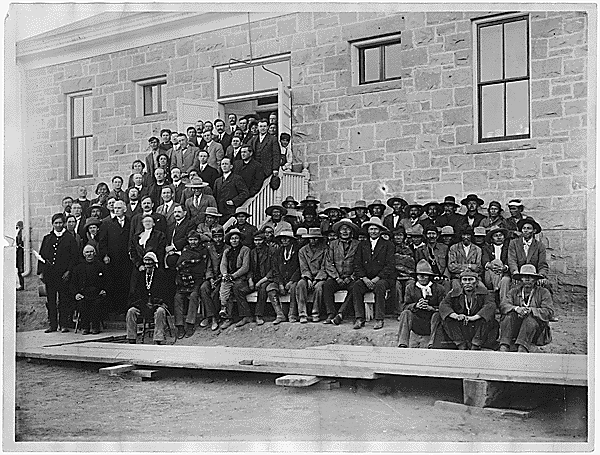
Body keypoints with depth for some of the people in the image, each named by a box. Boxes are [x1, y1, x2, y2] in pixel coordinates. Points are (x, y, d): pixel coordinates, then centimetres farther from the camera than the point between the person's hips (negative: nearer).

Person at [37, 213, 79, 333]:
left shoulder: (70, 239, 3)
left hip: (63, 275, -3)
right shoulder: (47, 238, 12)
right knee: (51, 301, 6)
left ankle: (64, 324, 7)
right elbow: (41, 256, 11)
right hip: (49, 274, 3)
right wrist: (41, 272, 3)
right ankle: (52, 324, 12)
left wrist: (69, 271, -10)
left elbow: (75, 257, -1)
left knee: (64, 300, 1)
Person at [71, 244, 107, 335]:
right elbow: (73, 283, 15)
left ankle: (95, 327, -17)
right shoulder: (78, 267, 19)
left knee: (98, 302, -32)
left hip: (97, 293, -1)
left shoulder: (101, 265, 16)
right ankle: (85, 327, -16)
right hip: (83, 293, 1)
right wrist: (76, 293, -2)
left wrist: (104, 290, -3)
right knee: (82, 303, -30)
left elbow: (106, 281, 16)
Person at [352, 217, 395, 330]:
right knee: (356, 286, -27)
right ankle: (359, 319, -27)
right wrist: (364, 278, -10)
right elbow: (357, 264, 8)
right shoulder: (362, 245, 15)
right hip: (366, 279, 3)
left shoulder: (388, 245, 5)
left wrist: (376, 279, -16)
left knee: (379, 286, -35)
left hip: (383, 278, -3)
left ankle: (379, 320, -30)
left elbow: (389, 266, -4)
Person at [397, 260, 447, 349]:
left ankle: (432, 346, -37)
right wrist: (416, 305, -18)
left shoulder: (438, 289, 3)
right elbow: (405, 307, 3)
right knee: (405, 313, -25)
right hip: (416, 325, 2)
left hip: (432, 323, -1)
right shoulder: (410, 287, 10)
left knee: (437, 315, -32)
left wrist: (431, 308, -23)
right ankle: (402, 345, -34)